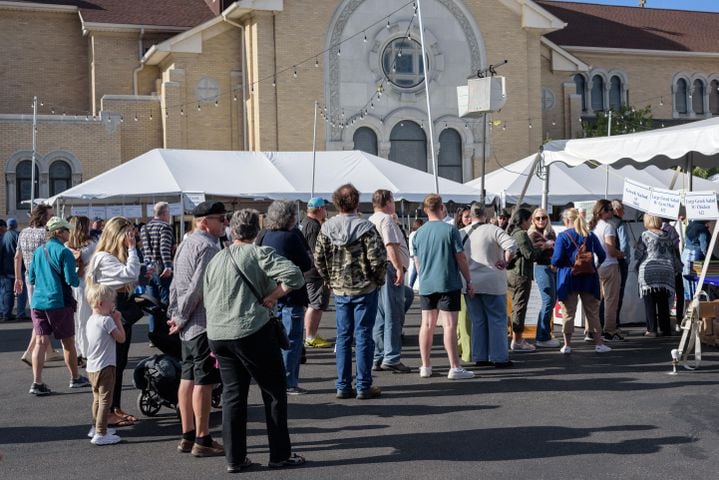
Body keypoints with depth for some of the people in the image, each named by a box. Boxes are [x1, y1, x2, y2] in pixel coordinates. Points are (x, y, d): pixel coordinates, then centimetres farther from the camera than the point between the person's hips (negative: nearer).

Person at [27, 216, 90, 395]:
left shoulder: (38, 251, 8)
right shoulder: (64, 252, -11)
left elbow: (31, 279, 14)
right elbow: (72, 280, -15)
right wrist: (78, 276, 6)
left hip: (38, 302, 5)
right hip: (58, 302, -5)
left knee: (41, 342, 2)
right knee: (68, 343, 10)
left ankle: (37, 382, -7)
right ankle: (75, 378, 23)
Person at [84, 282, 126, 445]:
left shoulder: (91, 320, 10)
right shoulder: (107, 320, -17)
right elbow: (121, 338, -13)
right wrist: (118, 320, -5)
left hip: (92, 367, 9)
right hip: (105, 366, -9)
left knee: (98, 398, 22)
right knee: (105, 400, -6)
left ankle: (96, 427, 34)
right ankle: (100, 434, -7)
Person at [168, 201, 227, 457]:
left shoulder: (185, 244, 15)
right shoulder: (208, 246, -15)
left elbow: (175, 284, 17)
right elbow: (199, 287, -20)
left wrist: (175, 315, 15)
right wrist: (182, 318, -11)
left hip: (188, 324, 10)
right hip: (204, 323, -10)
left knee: (188, 378, 12)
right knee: (204, 381, -4)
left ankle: (188, 436, 19)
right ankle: (202, 440, 1)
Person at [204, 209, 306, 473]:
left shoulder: (215, 260, 15)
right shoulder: (259, 253, -4)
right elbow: (294, 275, -19)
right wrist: (272, 296, -5)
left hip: (217, 335, 6)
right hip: (252, 332, -6)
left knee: (232, 394, 13)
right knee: (274, 392, 7)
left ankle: (234, 458, 14)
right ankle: (280, 454, 11)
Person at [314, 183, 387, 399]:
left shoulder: (326, 228, 0)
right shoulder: (365, 228, -13)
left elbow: (319, 259, 2)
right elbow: (377, 259, -16)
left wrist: (330, 281, 13)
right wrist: (378, 280, 1)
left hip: (339, 290, 4)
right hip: (365, 289, -4)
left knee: (343, 337, 11)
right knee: (363, 336, 2)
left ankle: (343, 386, 14)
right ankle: (363, 386, 6)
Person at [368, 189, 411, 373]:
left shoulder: (370, 220, 20)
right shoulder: (386, 220, -9)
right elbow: (391, 246, -20)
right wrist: (399, 268, -21)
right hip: (389, 268, -9)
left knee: (379, 317, 12)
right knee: (393, 316, -6)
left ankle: (377, 358, 14)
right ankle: (391, 358, -7)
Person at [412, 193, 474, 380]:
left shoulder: (419, 233, 6)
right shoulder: (450, 230, -8)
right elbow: (461, 258, -7)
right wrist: (469, 281, 2)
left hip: (426, 285, 5)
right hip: (448, 283, -4)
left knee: (427, 324, 9)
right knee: (449, 324, -4)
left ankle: (425, 366, 14)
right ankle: (454, 368, -3)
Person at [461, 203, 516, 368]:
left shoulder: (461, 233, 5)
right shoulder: (493, 230, -8)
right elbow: (511, 246, -21)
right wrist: (505, 262, -8)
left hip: (470, 283, 4)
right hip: (492, 283, -4)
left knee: (477, 321, 12)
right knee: (497, 320, 4)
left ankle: (480, 357, 13)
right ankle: (499, 358, 4)